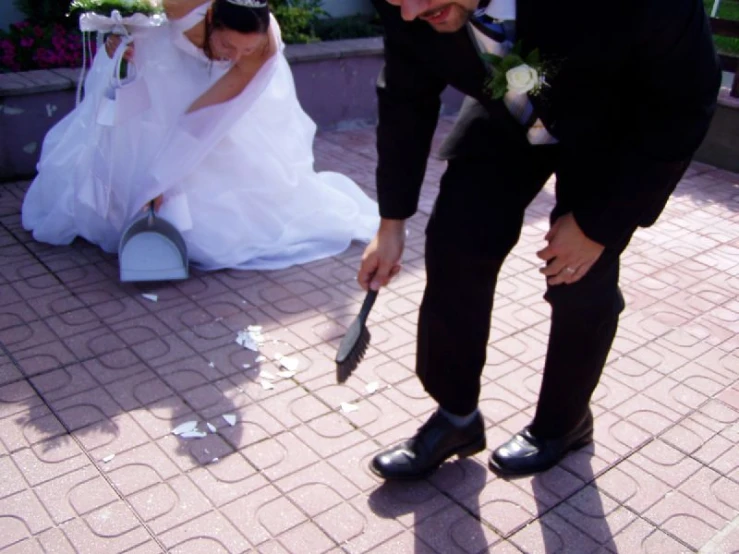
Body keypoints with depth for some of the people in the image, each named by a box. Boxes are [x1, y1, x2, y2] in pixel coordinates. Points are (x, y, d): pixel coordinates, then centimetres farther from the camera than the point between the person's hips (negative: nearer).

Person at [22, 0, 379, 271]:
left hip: (235, 112, -1)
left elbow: (204, 118, -37)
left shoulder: (265, 46, -38)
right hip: (172, 80, 2)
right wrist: (119, 31, -30)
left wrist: (164, 173, -36)